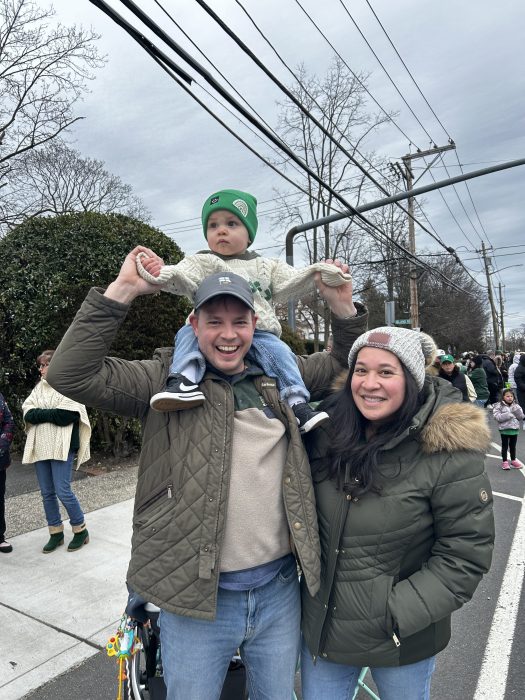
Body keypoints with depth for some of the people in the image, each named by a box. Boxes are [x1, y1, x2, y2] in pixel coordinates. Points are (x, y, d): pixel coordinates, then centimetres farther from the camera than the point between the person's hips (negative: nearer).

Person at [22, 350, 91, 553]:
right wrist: (51, 414, -13)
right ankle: (56, 533, 24)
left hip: (61, 447, -6)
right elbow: (27, 414, 3)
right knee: (47, 493, 10)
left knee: (63, 491, -6)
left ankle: (80, 530, 13)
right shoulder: (39, 388, 13)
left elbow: (65, 416, -18)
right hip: (40, 447, 6)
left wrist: (39, 414, -7)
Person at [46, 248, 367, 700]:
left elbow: (344, 364, 15)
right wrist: (122, 291, -21)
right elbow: (71, 374, -17)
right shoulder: (165, 380, -7)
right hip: (195, 596, -3)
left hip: (279, 588, 4)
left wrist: (344, 308, -2)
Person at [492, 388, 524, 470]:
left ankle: (513, 460, 32)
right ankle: (504, 461, 16)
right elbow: (498, 417, -17)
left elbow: (521, 417, 3)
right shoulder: (499, 406, -9)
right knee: (505, 446, 6)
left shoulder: (516, 406, 7)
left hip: (515, 429, 4)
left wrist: (516, 410, -14)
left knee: (513, 445, 17)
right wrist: (509, 414, -21)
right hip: (504, 429, -4)